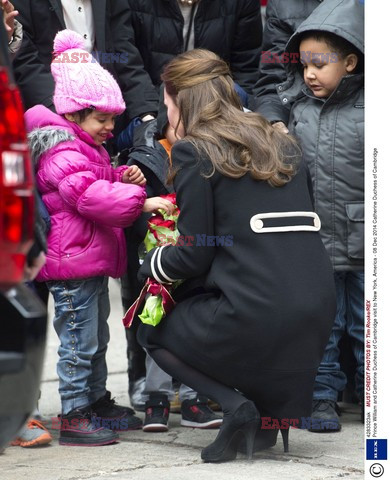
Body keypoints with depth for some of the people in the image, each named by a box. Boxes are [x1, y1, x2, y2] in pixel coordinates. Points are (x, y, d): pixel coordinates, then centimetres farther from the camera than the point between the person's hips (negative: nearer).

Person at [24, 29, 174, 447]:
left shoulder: (89, 149, 17)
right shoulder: (64, 156, -19)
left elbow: (104, 185, 32)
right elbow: (91, 196, -31)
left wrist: (127, 179, 11)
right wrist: (140, 201, -31)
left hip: (93, 262, 11)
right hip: (72, 264, -11)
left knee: (96, 338, 19)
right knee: (79, 342, -6)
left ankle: (97, 402, 31)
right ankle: (73, 417, -1)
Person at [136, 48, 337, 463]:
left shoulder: (193, 151, -2)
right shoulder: (281, 145, 17)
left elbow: (193, 257, -2)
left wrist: (149, 265, 19)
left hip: (254, 317, -6)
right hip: (318, 317, 6)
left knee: (151, 330, 24)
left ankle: (233, 403, -2)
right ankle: (270, 411, 14)